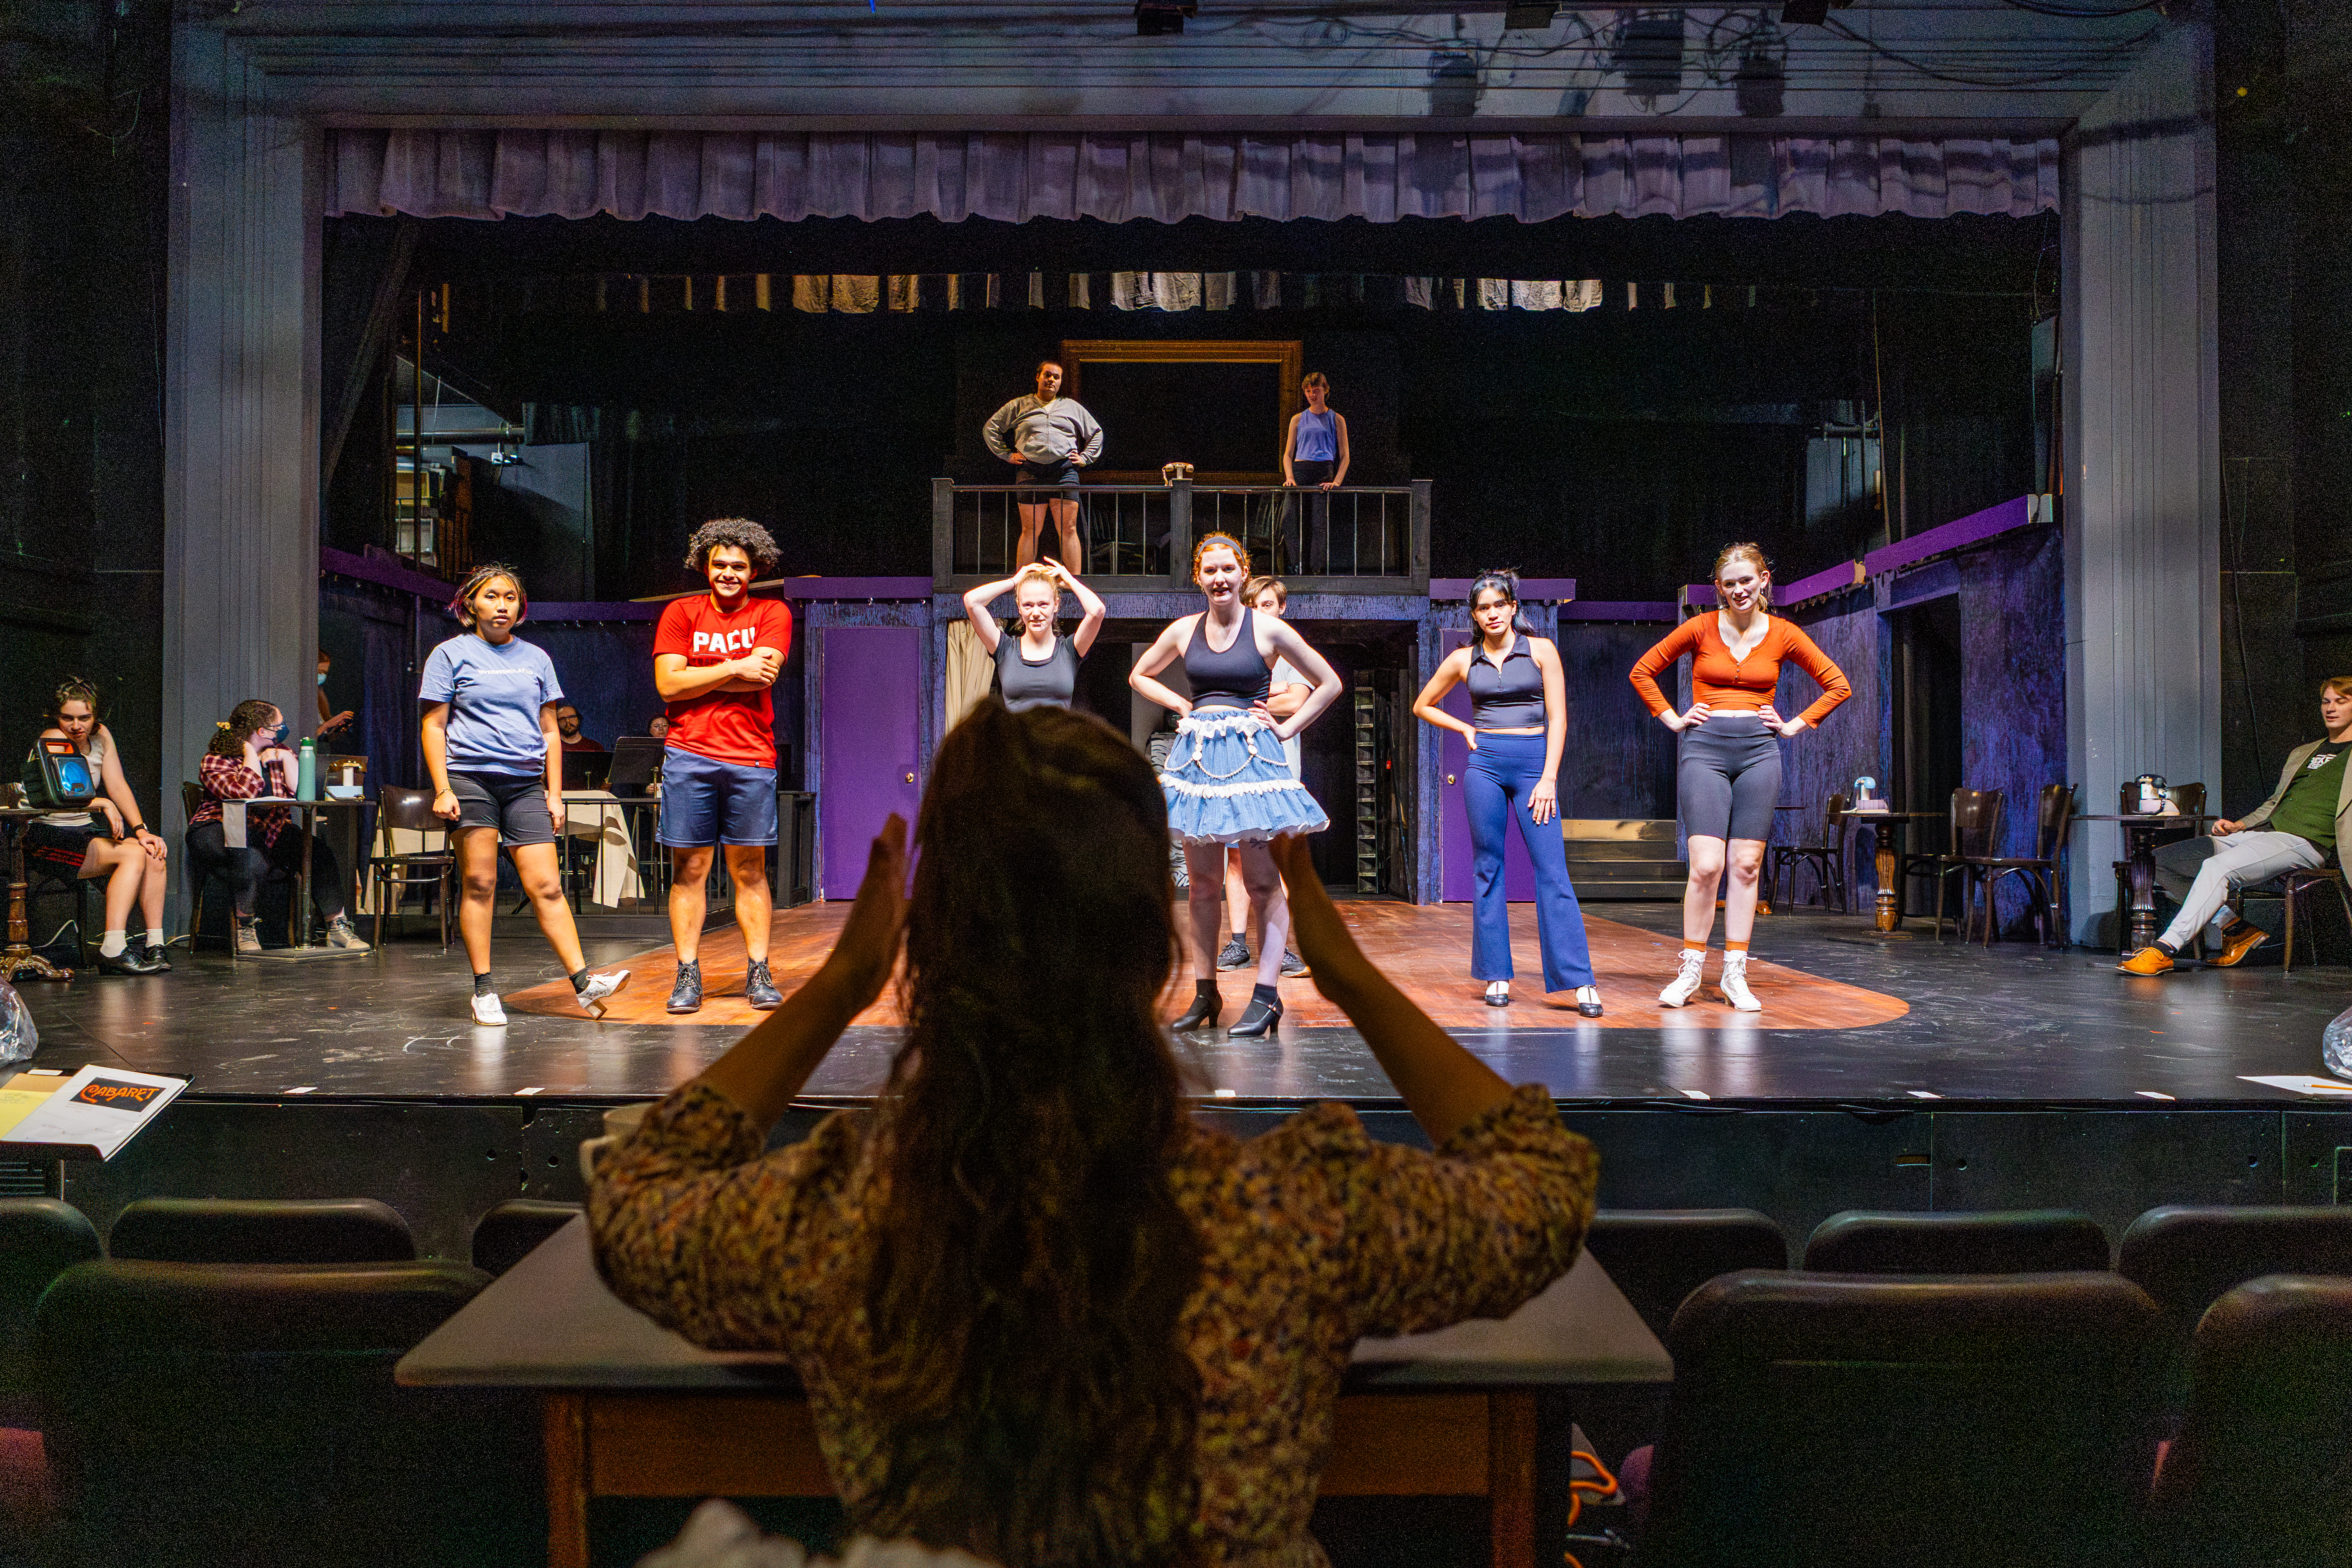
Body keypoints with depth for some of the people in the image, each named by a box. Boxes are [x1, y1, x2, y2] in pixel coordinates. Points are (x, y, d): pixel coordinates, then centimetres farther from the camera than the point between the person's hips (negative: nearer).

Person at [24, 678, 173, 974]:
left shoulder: (101, 736, 8)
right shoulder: (52, 740, -13)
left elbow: (118, 786, 6)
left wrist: (140, 829, -6)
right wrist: (103, 804, -36)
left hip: (86, 832, 7)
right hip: (49, 836, -7)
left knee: (154, 854, -16)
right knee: (133, 853, -27)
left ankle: (155, 945, -16)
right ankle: (113, 950, -32)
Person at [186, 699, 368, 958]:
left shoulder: (282, 752, 12)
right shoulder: (214, 761, -6)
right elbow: (244, 793, -24)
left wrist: (286, 758, -8)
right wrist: (250, 752, -14)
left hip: (273, 832, 5)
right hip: (219, 832, -5)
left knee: (319, 852, -21)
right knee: (250, 859, -39)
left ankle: (338, 928, -18)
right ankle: (244, 930, -21)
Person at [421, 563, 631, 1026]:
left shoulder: (536, 658, 17)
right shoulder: (450, 654, 7)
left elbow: (549, 731, 18)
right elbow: (434, 727, 3)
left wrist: (555, 793, 11)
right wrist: (442, 790, -7)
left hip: (526, 784, 3)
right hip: (469, 778, -3)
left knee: (547, 886, -4)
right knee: (479, 883, -3)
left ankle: (583, 983, -11)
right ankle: (484, 992, 3)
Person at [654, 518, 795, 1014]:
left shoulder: (772, 614, 8)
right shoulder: (681, 614, 9)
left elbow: (763, 676, -8)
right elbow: (668, 684, -3)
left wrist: (700, 677, -4)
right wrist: (736, 669, -5)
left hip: (750, 759, 0)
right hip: (689, 756, 0)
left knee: (750, 870, 4)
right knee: (688, 869, 1)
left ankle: (759, 973, 9)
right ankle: (688, 976, 6)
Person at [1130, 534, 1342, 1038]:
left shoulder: (1268, 629, 0)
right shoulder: (1184, 630, 9)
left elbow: (1329, 683, 6)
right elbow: (1140, 675, 25)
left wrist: (1286, 728, 1)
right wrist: (1182, 706, 11)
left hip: (1251, 754, -3)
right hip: (1198, 755, 3)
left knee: (1261, 881, -7)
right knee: (1202, 883, 5)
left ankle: (1266, 996, -6)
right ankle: (1205, 993, 11)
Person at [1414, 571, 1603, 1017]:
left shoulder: (1540, 650, 3)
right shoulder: (1464, 659, 9)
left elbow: (1558, 718, 0)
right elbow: (1423, 706, 22)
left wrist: (1549, 778, -7)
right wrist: (1465, 729, 7)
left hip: (1534, 762, -2)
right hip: (1484, 765, 2)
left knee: (1552, 872, -8)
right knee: (1489, 869, 2)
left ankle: (1581, 982, -9)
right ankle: (1497, 976, 9)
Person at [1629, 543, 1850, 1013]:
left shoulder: (1784, 635, 5)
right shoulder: (1700, 628, 2)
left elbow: (1838, 685, 14)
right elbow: (1642, 672, 11)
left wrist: (1795, 725, 7)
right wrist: (1673, 720, 5)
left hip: (1759, 752, 2)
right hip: (1705, 750, -2)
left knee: (1746, 866, 2)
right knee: (1706, 866, -10)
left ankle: (1735, 974, 9)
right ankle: (1690, 971, 3)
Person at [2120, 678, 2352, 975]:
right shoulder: (2301, 753, 30)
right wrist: (2239, 825, 16)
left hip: (2303, 842, -8)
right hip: (2260, 833, 9)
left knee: (2217, 868, -34)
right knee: (2162, 860, -3)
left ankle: (2165, 950, -38)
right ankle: (2234, 927, -5)